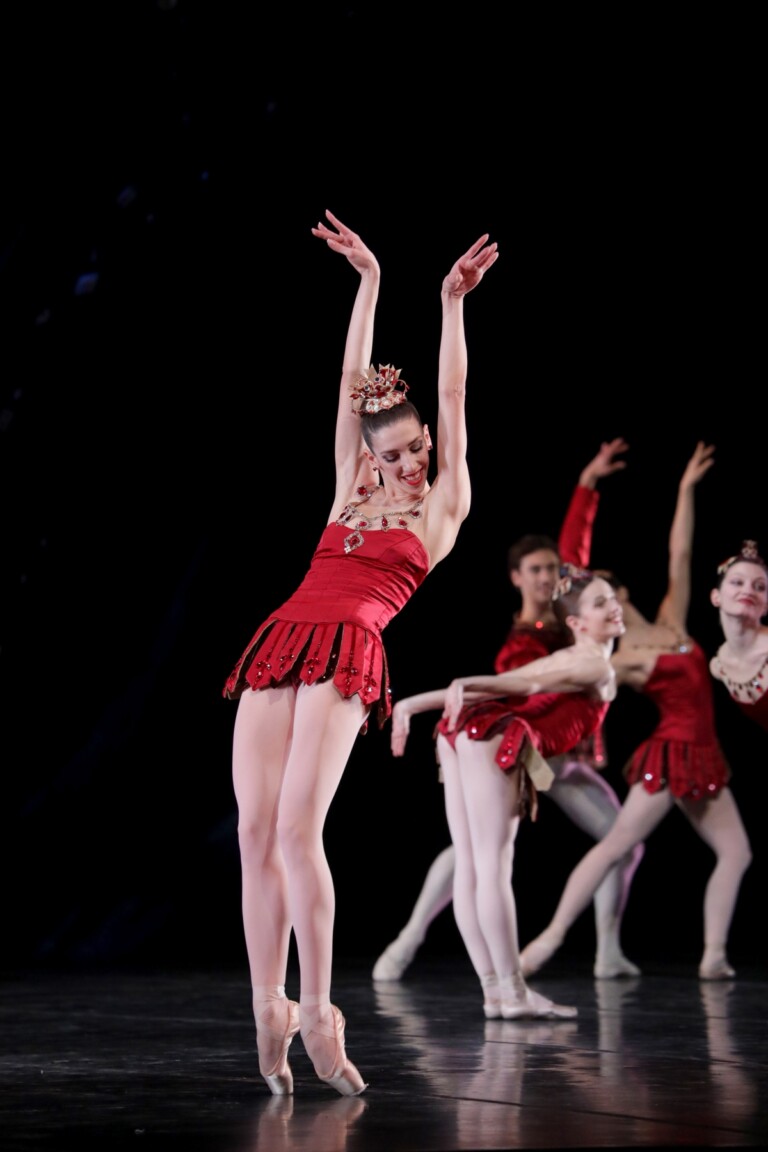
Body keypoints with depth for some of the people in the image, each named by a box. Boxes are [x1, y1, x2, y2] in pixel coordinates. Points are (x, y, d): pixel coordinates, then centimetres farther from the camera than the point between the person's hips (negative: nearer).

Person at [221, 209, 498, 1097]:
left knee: (297, 830, -18)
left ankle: (315, 1014, -12)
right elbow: (352, 382, 27)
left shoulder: (443, 505, 13)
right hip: (280, 644, 5)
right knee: (254, 831, -5)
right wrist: (368, 281, 29)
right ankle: (269, 1015, -1)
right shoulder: (352, 491, 24)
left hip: (347, 651, -5)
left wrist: (453, 302, 15)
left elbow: (451, 397, 12)